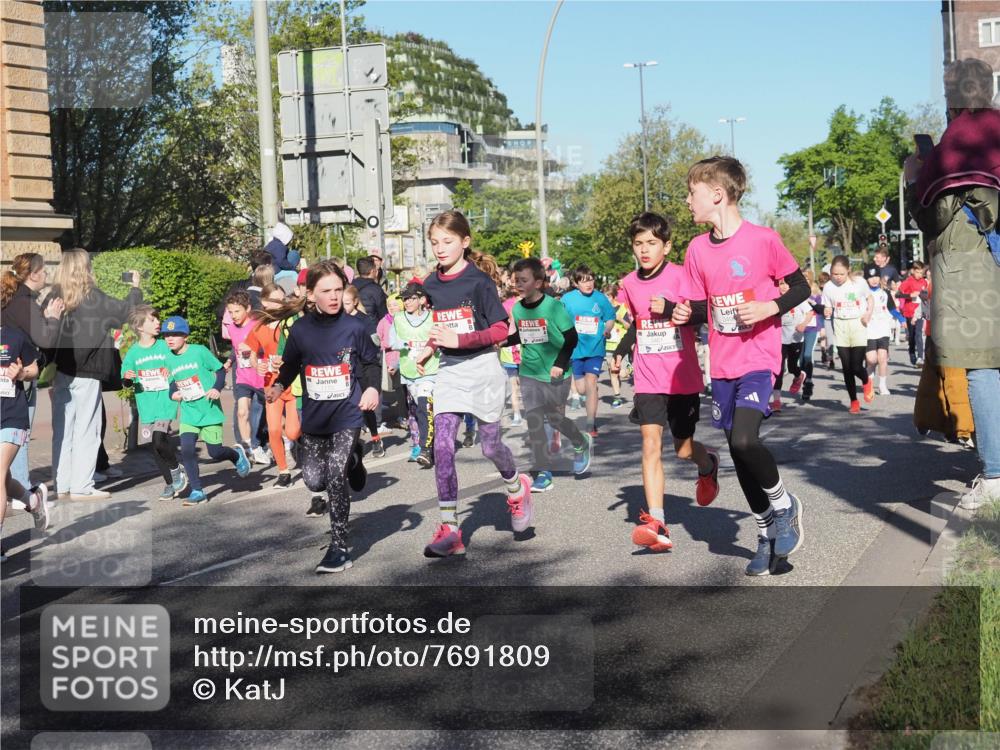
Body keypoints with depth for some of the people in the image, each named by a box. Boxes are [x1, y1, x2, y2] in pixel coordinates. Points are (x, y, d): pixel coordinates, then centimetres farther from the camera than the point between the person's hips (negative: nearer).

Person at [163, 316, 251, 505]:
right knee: (187, 450, -13)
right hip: (188, 414, 4)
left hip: (210, 412, -4)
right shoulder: (169, 360, 5)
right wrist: (173, 393, 0)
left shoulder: (199, 351, -10)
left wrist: (217, 388, -20)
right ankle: (197, 492, -2)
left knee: (215, 453, 0)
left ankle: (237, 454, 35)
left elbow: (220, 370, -4)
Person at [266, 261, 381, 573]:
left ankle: (339, 548, -4)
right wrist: (278, 385, -8)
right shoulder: (300, 330, -3)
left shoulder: (355, 327, -9)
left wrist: (372, 387, -14)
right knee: (314, 481, 7)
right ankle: (351, 459, 41)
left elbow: (372, 361, 3)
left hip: (348, 414, -3)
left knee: (335, 474, -15)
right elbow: (290, 365, 10)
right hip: (314, 418, 3)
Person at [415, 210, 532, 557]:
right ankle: (449, 528, -6)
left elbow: (500, 330, -12)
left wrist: (459, 340, -22)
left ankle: (516, 487, 40)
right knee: (442, 446, -9)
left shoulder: (479, 281, -10)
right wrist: (429, 349, 5)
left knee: (490, 445, 7)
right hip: (449, 371, 4)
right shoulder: (431, 285, 6)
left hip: (482, 367, -4)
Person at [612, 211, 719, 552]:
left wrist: (669, 308, -30)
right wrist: (621, 350, 12)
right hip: (647, 380, 3)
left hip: (682, 379, -3)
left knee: (683, 449, 8)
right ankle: (657, 525, -16)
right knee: (651, 445, -11)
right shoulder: (629, 284, 6)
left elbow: (702, 314, -17)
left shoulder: (680, 276, -9)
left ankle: (708, 463, 46)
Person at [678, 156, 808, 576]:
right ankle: (767, 532, 25)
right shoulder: (698, 249, 5)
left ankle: (784, 506, 5)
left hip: (759, 357, -6)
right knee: (738, 451, 9)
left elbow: (801, 287, -2)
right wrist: (685, 314, -7)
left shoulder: (763, 240, -10)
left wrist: (770, 308, -18)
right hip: (722, 364, 6)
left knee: (744, 439, -23)